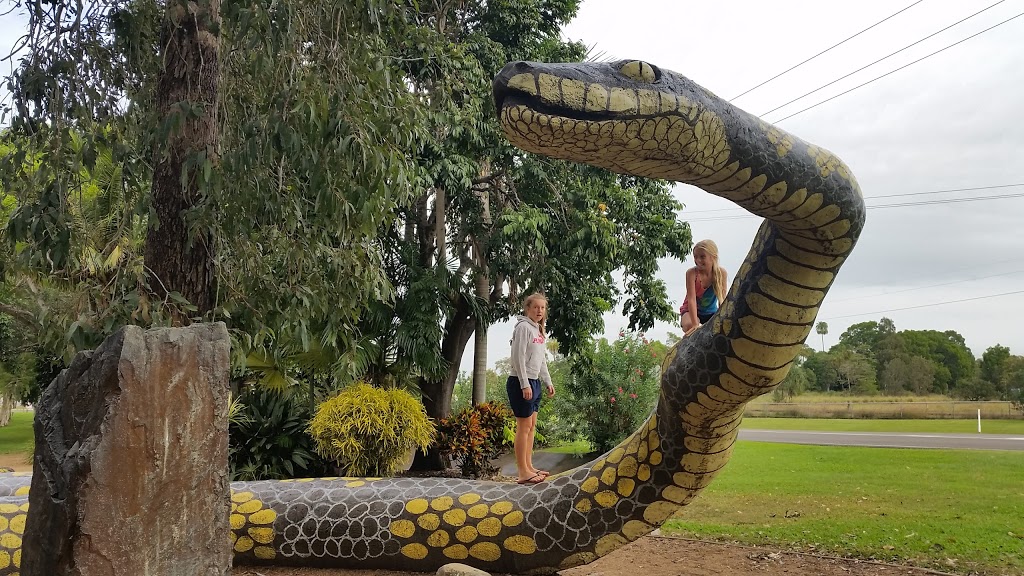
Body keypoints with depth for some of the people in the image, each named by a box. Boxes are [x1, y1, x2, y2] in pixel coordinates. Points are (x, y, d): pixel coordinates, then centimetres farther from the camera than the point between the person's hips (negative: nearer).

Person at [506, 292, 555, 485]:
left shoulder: (539, 330, 16)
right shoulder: (523, 327, -12)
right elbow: (518, 358, -18)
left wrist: (548, 382, 19)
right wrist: (525, 385, -21)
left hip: (534, 382, 9)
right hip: (521, 383, -9)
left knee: (531, 426, 12)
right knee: (524, 426, -7)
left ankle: (529, 467, 19)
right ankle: (523, 473, -5)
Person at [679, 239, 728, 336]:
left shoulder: (721, 273, -18)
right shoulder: (691, 273, -25)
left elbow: (722, 299, -17)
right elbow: (691, 299, -30)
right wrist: (695, 324, -39)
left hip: (711, 312, 3)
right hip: (691, 311, -3)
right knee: (689, 326, -34)